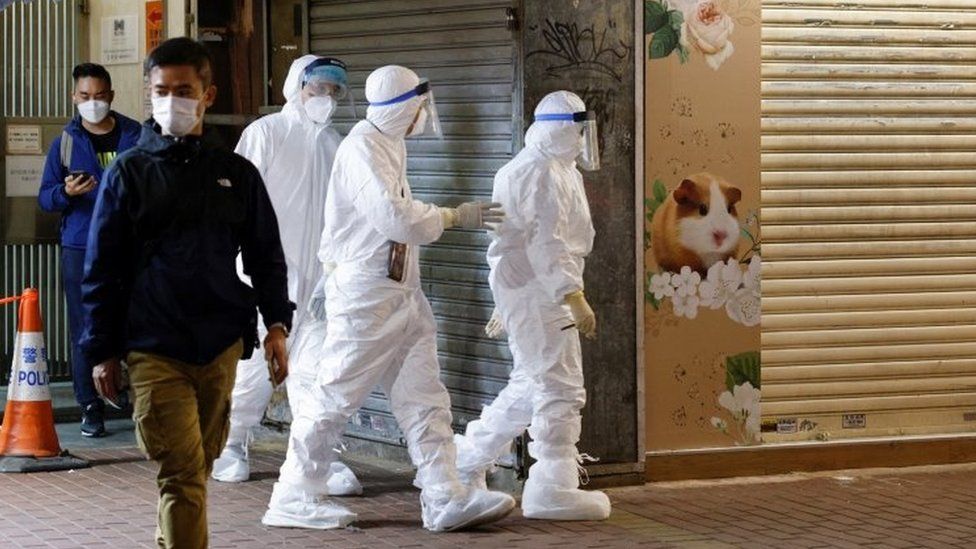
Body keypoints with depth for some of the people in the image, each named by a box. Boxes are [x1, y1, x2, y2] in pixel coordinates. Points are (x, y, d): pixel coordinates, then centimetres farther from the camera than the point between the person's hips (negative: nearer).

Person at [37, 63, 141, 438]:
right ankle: (91, 407, 3)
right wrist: (66, 192, -15)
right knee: (86, 329, -2)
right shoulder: (65, 143, 6)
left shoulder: (136, 137, 7)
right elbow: (44, 198, 6)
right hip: (81, 250, 0)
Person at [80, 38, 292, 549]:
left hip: (221, 346, 3)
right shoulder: (129, 172, 3)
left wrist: (276, 324, 3)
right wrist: (102, 351, 2)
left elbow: (266, 256, 15)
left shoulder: (236, 174, 9)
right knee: (182, 470, -11)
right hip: (153, 349, -3)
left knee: (197, 465, 12)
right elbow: (101, 269, 5)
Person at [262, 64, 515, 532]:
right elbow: (394, 217, -24)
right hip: (364, 291, -10)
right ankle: (294, 498, 9)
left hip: (402, 291, 10)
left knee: (424, 397, 6)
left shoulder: (391, 144, 14)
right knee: (336, 396, -1)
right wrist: (455, 217, -14)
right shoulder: (361, 148, -17)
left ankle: (444, 498, 6)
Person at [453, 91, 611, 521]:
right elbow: (545, 244, -24)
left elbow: (516, 239, 24)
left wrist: (506, 303, 28)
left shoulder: (553, 169, 19)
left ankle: (466, 460, 25)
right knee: (561, 388, -9)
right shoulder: (543, 175, -15)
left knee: (530, 386, 17)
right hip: (537, 291, -11)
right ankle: (552, 489, -8)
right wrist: (574, 298, -28)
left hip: (523, 290, 11)